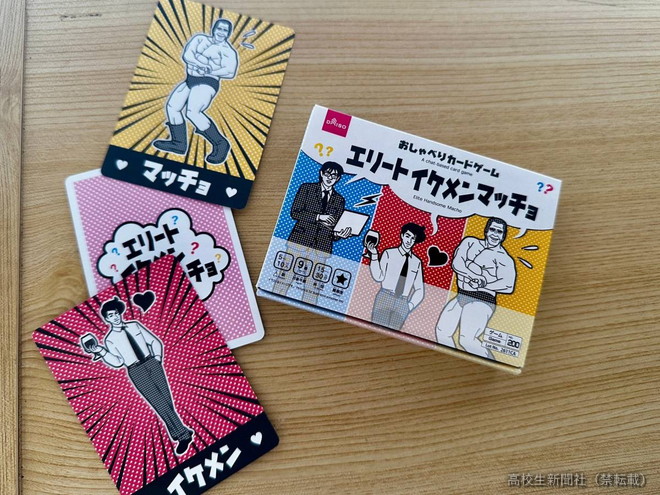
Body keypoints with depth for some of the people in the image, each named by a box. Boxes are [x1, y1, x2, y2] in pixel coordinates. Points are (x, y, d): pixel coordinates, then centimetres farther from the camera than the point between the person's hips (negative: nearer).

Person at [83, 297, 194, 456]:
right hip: (135, 371, -2)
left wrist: (157, 358, 4)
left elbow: (155, 341, 16)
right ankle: (183, 435, -5)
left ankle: (176, 433, 9)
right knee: (159, 403, -9)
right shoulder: (109, 339, 4)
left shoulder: (134, 325, 11)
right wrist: (101, 352, -13)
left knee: (167, 400, -6)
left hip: (152, 364, 2)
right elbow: (118, 362, -2)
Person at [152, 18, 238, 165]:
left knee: (192, 112, -26)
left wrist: (208, 72, -22)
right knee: (172, 106, 4)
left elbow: (230, 72, -16)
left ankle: (220, 144, -18)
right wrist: (203, 65, -19)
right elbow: (187, 55, -2)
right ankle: (179, 144, 15)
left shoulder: (229, 51, -1)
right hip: (190, 80, 7)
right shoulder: (200, 39, 12)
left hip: (207, 83, -7)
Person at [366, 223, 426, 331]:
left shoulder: (417, 262, 12)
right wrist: (374, 255, -14)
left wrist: (410, 305, 3)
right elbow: (378, 277, -6)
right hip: (385, 298, -2)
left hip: (402, 304, 2)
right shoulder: (388, 253, 4)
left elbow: (419, 290, 16)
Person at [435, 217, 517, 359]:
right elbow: (456, 263, -5)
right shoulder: (470, 242, 11)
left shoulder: (505, 260, 0)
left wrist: (483, 284, -17)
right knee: (442, 332, 2)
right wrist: (481, 276, -15)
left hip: (482, 301, -5)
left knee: (467, 340, -17)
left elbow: (508, 286, -12)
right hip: (461, 297, 5)